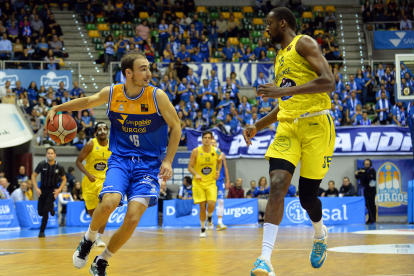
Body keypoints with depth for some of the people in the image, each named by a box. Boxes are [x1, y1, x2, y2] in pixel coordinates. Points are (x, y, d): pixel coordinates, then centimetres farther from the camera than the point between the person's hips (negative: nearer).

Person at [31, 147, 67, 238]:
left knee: (45, 210, -16)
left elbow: (64, 179, 4)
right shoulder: (42, 165, -10)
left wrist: (59, 189, -11)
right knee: (40, 212, 5)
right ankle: (51, 208, 40)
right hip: (43, 189, 2)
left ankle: (42, 231, -3)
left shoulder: (59, 167, -10)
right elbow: (33, 176, 0)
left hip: (53, 190, -2)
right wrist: (36, 188, -10)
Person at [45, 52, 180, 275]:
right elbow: (87, 101, 18)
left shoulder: (157, 96, -9)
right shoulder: (111, 93, -2)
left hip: (148, 164, -1)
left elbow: (175, 126, 0)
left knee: (132, 219, -16)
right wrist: (57, 108, 10)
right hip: (120, 159, 1)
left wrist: (168, 160, -7)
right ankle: (89, 239, 4)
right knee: (110, 202, -28)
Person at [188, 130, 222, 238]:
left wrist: (218, 171, 0)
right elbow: (190, 167, -4)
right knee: (202, 206, -4)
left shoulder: (216, 151, -4)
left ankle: (209, 218, 18)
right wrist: (196, 174, -23)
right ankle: (203, 229, 16)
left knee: (211, 204, -18)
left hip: (211, 182, 1)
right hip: (198, 183, -1)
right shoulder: (196, 151, -9)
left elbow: (219, 162, 18)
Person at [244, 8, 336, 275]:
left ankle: (320, 233, 37)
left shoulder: (304, 43, -4)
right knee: (277, 184, -16)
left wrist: (284, 90, -22)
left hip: (316, 124, -6)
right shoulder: (281, 58, 22)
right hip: (288, 126, 6)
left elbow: (328, 82, -18)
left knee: (307, 195, 1)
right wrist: (258, 126, 20)